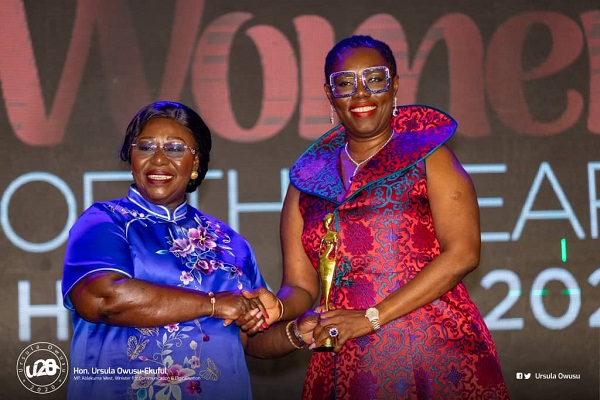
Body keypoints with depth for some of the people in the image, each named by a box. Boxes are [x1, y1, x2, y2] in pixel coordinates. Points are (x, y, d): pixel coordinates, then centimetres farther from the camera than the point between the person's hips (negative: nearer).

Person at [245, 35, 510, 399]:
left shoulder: (428, 157, 2)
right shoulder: (308, 180, 12)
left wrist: (372, 317, -15)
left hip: (436, 358, -3)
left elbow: (463, 254, -10)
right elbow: (300, 285, 9)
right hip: (346, 366, 3)